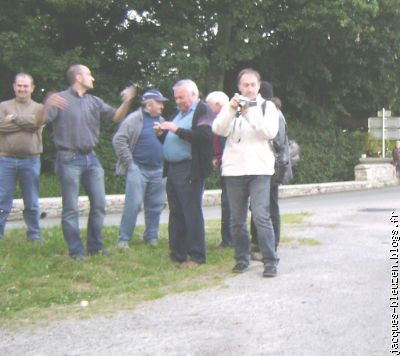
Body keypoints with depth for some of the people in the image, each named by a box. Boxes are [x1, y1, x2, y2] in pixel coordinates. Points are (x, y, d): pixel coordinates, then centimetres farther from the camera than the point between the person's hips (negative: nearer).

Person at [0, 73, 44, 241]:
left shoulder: (39, 108, 8)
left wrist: (15, 118, -8)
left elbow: (36, 121, -14)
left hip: (30, 161, 1)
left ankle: (34, 235, 20)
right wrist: (26, 123, -9)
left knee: (32, 203, 9)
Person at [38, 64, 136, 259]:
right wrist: (48, 106, -34)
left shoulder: (94, 101, 12)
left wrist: (126, 102, -6)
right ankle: (76, 251, 8)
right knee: (71, 208, 0)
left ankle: (95, 246, 20)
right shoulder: (59, 99, -5)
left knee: (99, 204, 7)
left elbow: (116, 117, 12)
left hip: (91, 157, 6)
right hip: (69, 159, -6)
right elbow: (39, 121, -14)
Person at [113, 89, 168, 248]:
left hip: (158, 171, 6)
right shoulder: (134, 119, -6)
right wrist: (129, 162, -13)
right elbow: (118, 140, -11)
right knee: (133, 204, -9)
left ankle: (151, 237, 20)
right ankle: (123, 239, 0)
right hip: (138, 169, -6)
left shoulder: (161, 121, 14)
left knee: (155, 206, 8)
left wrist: (165, 162, 8)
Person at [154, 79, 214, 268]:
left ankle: (196, 256, 0)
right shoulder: (178, 113, 22)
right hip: (173, 169, 9)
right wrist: (162, 132, 7)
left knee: (192, 213, -6)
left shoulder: (203, 111, -4)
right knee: (176, 214, 11)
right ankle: (177, 254, 19)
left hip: (190, 170, -8)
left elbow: (204, 136, -20)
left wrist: (176, 129, -19)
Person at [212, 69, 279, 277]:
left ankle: (270, 262, -7)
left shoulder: (267, 106, 8)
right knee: (237, 220, 8)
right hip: (234, 169, 3)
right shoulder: (231, 106, 12)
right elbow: (218, 130, -4)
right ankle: (242, 259, 20)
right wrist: (231, 110, -17)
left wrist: (250, 113, -16)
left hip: (259, 169, -2)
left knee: (261, 216, -12)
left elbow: (270, 132, -8)